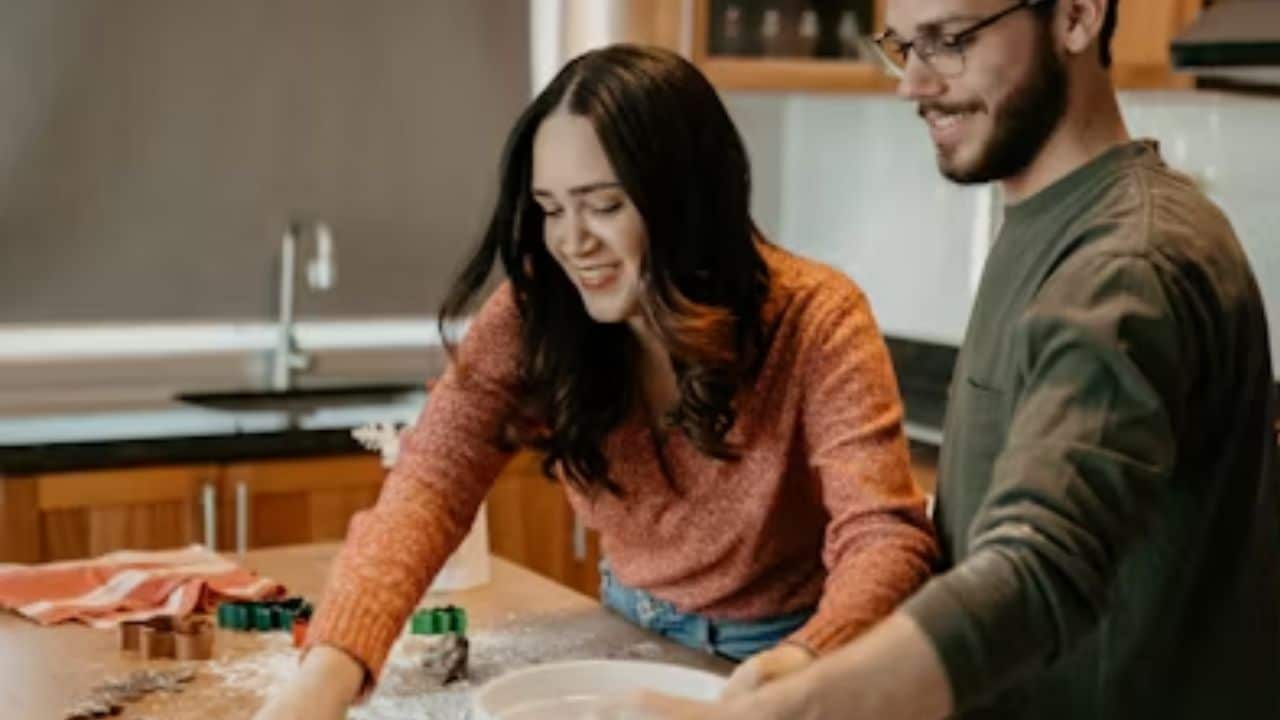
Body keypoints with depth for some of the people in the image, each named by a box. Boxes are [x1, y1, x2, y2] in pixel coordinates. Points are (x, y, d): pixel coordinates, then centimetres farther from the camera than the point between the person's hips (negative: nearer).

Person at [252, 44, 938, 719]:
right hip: (634, 638, 2)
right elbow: (430, 486, -23)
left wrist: (805, 662, -48)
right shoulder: (534, 314, -13)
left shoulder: (816, 321, -20)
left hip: (784, 652, -2)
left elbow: (885, 535, -28)